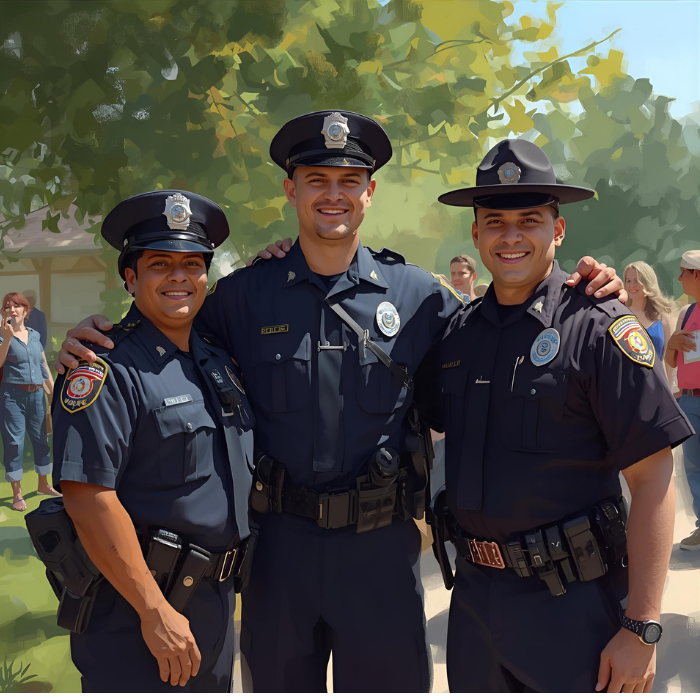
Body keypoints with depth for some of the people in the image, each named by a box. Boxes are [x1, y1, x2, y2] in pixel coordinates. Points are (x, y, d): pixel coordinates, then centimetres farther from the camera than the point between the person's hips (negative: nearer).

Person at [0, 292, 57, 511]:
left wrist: (54, 390, 15)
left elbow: (44, 365, 16)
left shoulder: (34, 335, 11)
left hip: (36, 394, 5)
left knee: (41, 439, 12)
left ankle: (43, 484, 27)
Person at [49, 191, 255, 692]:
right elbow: (88, 497, -23)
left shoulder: (219, 361, 9)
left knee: (214, 689, 20)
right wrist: (155, 610, -22)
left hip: (217, 602, 8)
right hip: (136, 613, -8)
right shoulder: (108, 370, -16)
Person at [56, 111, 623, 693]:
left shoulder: (419, 295, -1)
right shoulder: (244, 295, 0)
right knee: (278, 683, 18)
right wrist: (91, 340, -7)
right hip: (279, 541, 1)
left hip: (382, 543, 0)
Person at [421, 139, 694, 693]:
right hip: (473, 591, 5)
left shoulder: (599, 328, -11)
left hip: (570, 605, -5)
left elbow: (652, 480, -14)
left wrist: (641, 628, -16)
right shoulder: (458, 330, 5)